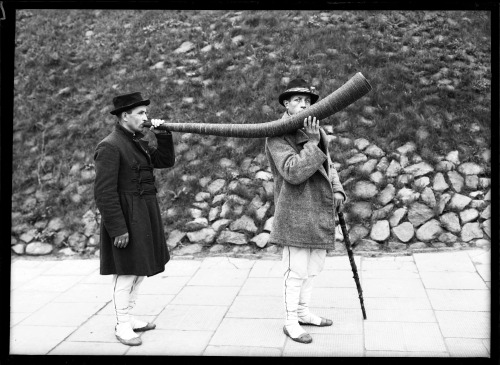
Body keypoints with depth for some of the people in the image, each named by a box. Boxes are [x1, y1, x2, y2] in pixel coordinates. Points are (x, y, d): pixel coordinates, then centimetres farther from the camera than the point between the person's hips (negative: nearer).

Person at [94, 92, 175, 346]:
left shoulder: (138, 142, 14)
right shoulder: (109, 146, -15)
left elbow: (166, 161, 14)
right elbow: (104, 193, -19)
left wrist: (162, 135, 0)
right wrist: (117, 229, -21)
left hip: (145, 217, 9)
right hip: (126, 219, -9)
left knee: (139, 271, 15)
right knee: (126, 272, -1)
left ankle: (128, 318, 27)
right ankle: (122, 326, 12)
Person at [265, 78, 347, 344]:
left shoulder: (316, 131, 15)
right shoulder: (278, 135, -11)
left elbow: (328, 166, 24)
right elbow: (293, 171, -22)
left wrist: (337, 191, 9)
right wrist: (311, 144, -23)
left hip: (320, 213, 8)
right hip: (296, 215, -8)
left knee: (312, 269, 17)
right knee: (296, 271, -2)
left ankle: (303, 312, 32)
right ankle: (290, 322, 12)